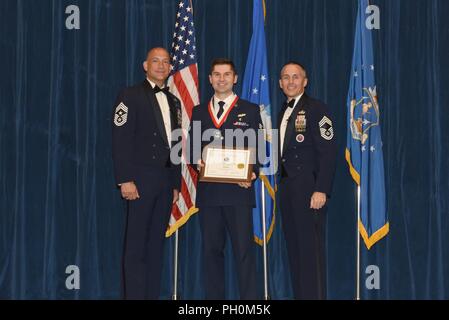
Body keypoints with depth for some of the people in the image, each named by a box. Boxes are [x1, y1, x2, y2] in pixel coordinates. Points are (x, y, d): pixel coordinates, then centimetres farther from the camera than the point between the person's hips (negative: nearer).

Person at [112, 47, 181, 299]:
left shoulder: (173, 101, 17)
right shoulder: (131, 96, -1)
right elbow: (121, 140, -9)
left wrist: (176, 183, 13)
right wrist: (125, 180, -16)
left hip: (166, 180, 6)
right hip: (142, 178, -6)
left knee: (157, 244, 7)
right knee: (137, 246, -4)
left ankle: (153, 295, 11)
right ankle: (135, 295, -1)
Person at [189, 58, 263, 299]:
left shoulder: (250, 110, 9)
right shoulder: (199, 112, 17)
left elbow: (257, 148, 3)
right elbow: (191, 147, 14)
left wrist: (252, 173, -14)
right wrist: (197, 160, -8)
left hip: (238, 190, -3)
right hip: (208, 191, 3)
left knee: (244, 249, -5)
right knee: (211, 249, 7)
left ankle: (249, 298, -1)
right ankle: (213, 296, 15)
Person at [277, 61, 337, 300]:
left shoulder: (315, 109, -6)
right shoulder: (284, 113, 17)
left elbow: (328, 152, -13)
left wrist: (321, 190, -19)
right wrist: (283, 185, 7)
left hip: (308, 188, -8)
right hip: (287, 188, 8)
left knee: (311, 249, -6)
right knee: (294, 249, 12)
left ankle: (315, 295, 0)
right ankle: (299, 294, 19)